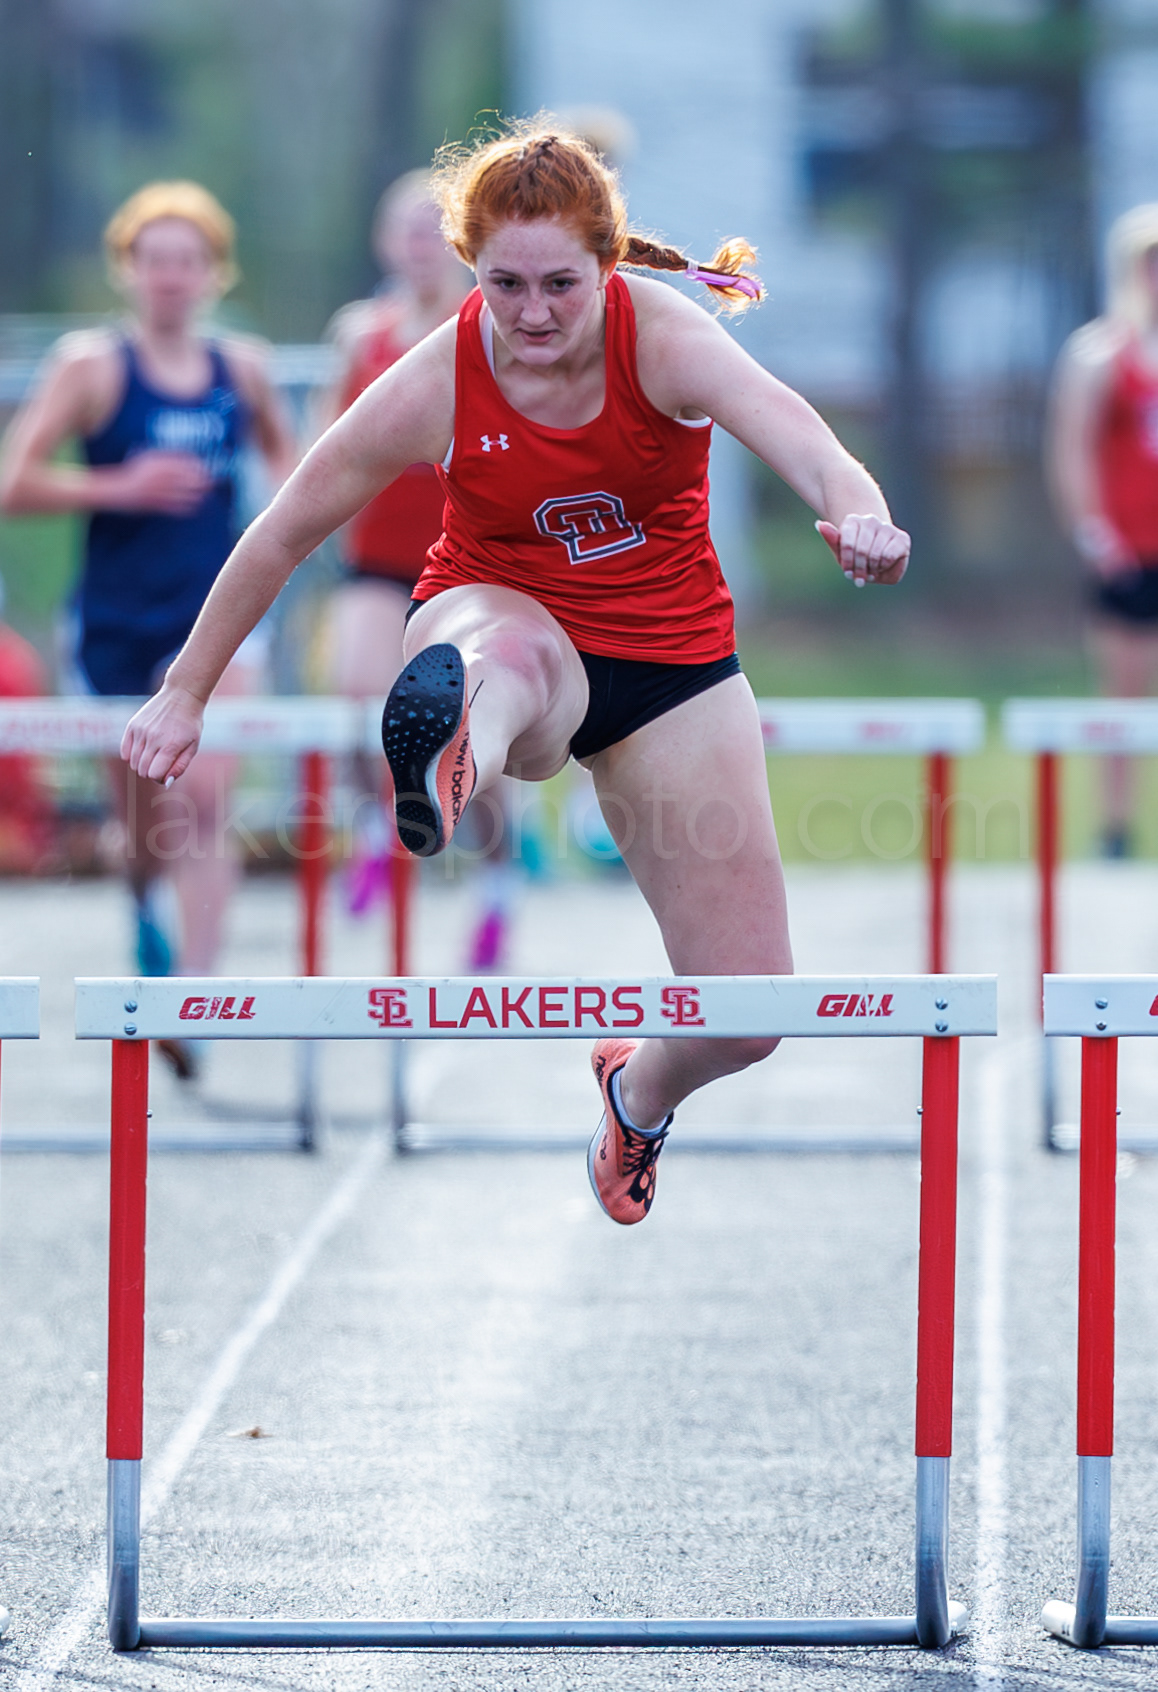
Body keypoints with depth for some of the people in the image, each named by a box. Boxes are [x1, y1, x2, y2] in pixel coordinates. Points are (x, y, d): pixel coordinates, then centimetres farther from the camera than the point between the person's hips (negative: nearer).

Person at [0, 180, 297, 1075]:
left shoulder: (243, 368, 3)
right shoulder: (92, 365, -6)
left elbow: (281, 447, 23)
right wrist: (121, 487, -20)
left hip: (216, 615, 1)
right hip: (119, 622, -1)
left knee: (203, 802, -18)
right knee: (146, 819, 12)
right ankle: (145, 908, 47)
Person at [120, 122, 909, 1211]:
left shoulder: (662, 336, -23)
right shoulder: (436, 386, -20)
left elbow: (778, 420, -44)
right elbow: (284, 531, -7)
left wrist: (855, 509, -67)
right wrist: (186, 693, 2)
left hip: (670, 653, 1)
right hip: (497, 619, -1)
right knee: (513, 652, -44)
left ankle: (643, 1090, 33)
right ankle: (451, 759, -82)